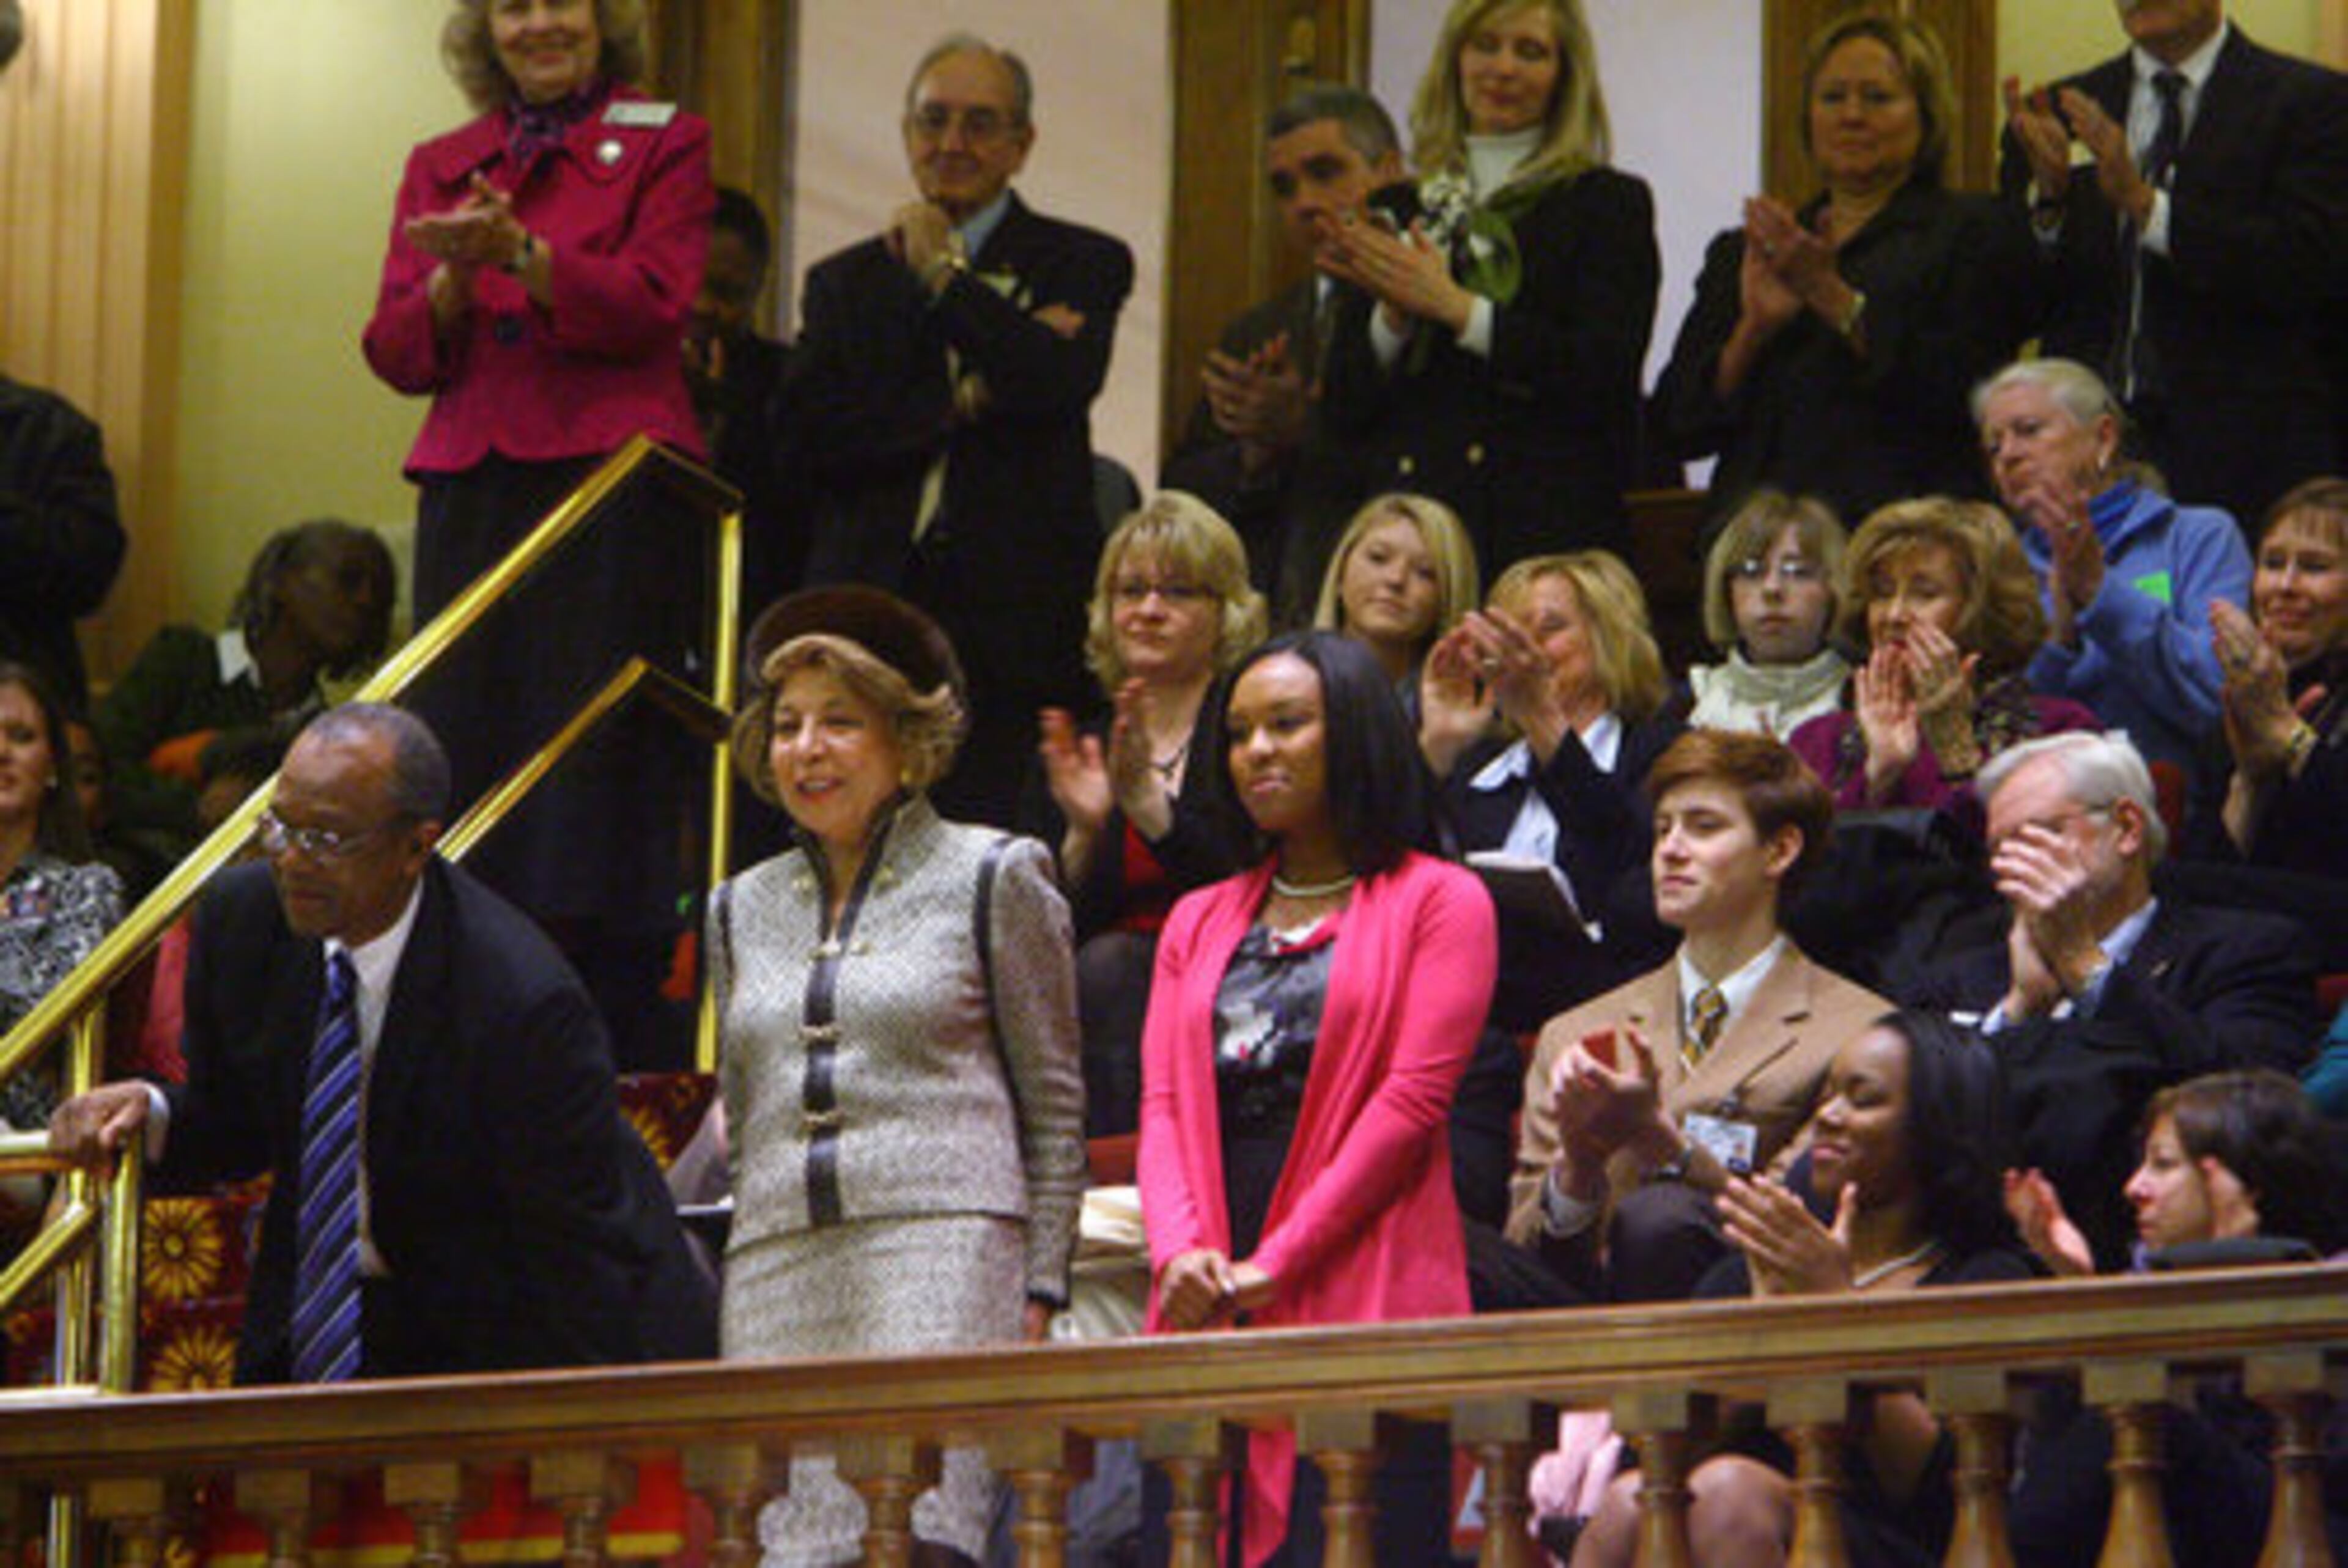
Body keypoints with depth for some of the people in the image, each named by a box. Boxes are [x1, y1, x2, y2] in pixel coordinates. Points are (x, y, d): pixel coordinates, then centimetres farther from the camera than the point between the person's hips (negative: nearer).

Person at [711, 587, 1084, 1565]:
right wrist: (723, 1311, 16)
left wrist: (1039, 1292, -2)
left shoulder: (992, 879, 7)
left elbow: (1056, 1108, 6)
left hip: (944, 1255, -4)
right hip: (776, 1267, 4)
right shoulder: (745, 910, 20)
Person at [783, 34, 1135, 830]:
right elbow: (807, 428, 3)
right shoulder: (845, 280, 18)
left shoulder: (1083, 264, 10)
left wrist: (943, 274, -1)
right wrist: (960, 401, -7)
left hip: (1011, 624, -2)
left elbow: (1059, 381, -10)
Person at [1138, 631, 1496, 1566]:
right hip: (1205, 1313, 5)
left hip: (1366, 1306, -5)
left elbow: (1414, 1099, -6)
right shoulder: (1200, 922, 22)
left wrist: (1275, 1265, -12)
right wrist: (1180, 1251, -9)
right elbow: (1163, 1104, 11)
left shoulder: (1437, 903, 5)